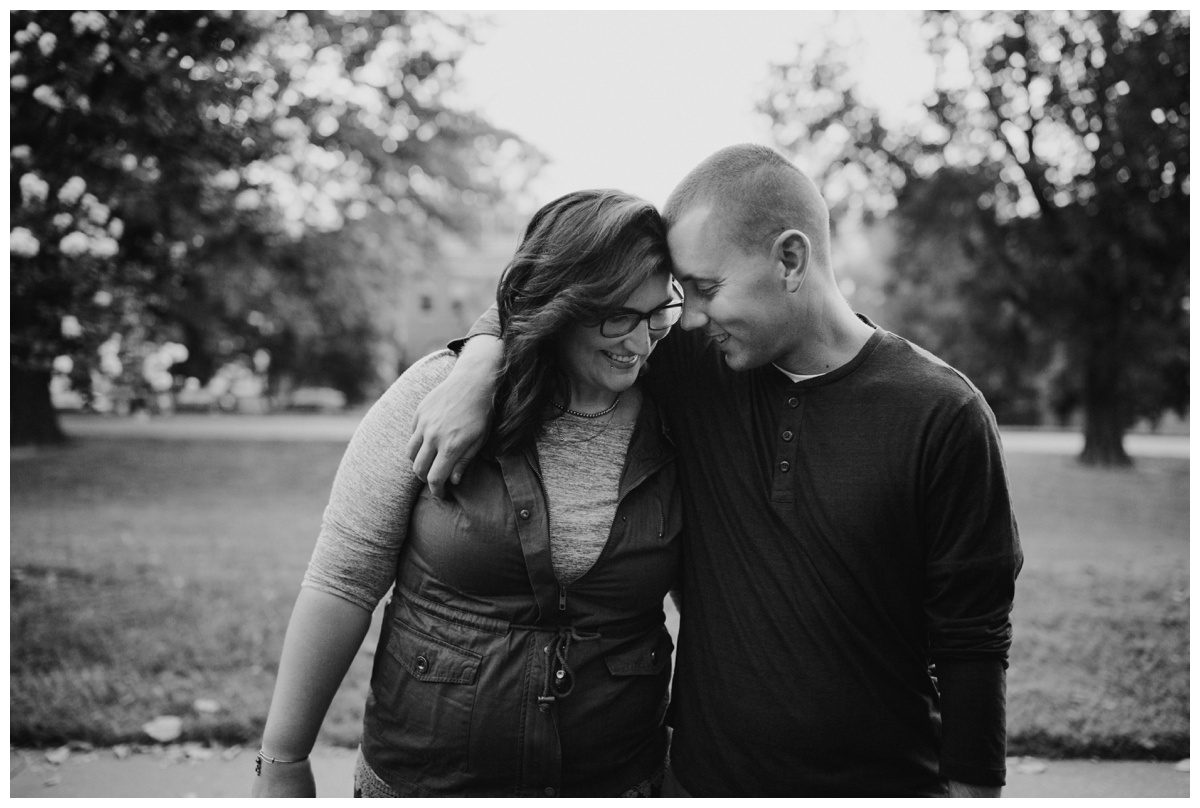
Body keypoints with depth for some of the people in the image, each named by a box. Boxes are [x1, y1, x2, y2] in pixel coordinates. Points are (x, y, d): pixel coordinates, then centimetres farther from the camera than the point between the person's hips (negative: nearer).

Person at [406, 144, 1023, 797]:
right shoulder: (695, 373, -5)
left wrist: (968, 790, -9)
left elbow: (971, 643, -10)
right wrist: (478, 368, -14)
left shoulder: (940, 415, -14)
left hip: (883, 783, -3)